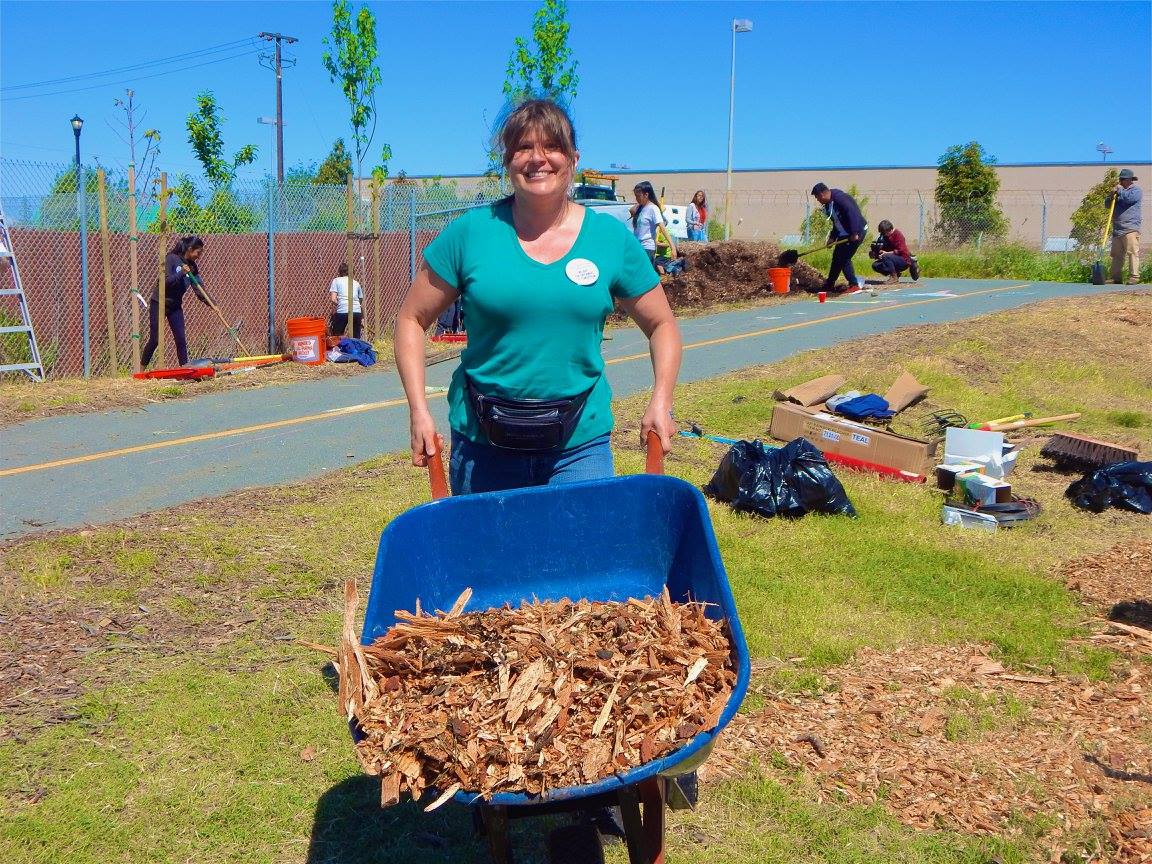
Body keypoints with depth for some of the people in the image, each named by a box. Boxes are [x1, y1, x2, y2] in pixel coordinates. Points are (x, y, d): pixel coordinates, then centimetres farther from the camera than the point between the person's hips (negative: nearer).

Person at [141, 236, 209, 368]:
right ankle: (141, 369, 9)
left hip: (175, 306, 5)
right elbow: (165, 281, -22)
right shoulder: (171, 259, -14)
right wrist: (181, 273, -32)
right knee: (155, 339, -3)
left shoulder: (192, 267, 2)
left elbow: (198, 289, -1)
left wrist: (210, 303, -12)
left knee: (181, 339, -2)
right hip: (159, 303, -5)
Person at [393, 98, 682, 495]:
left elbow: (662, 325, 11)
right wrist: (420, 410, -7)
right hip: (482, 446, 0)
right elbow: (411, 319, 3)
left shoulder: (612, 238, 1)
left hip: (580, 445, 0)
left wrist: (660, 400, -4)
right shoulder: (470, 233, -2)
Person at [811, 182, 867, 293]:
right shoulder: (828, 205, 9)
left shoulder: (840, 197, -21)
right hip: (844, 234, 10)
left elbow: (853, 213, -28)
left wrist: (854, 234, -28)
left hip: (857, 231, -10)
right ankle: (829, 284, 21)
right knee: (836, 258, 13)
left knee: (844, 258, -8)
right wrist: (832, 237, 7)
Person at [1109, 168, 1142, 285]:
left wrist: (1120, 190, -3)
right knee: (1116, 255, 6)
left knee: (1133, 253, -12)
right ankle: (1116, 278, 10)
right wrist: (1112, 195, 3)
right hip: (1117, 229, 8)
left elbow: (1129, 198, -18)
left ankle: (1134, 277, -15)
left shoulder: (1136, 190, 2)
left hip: (1130, 229, -7)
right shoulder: (1120, 191, 23)